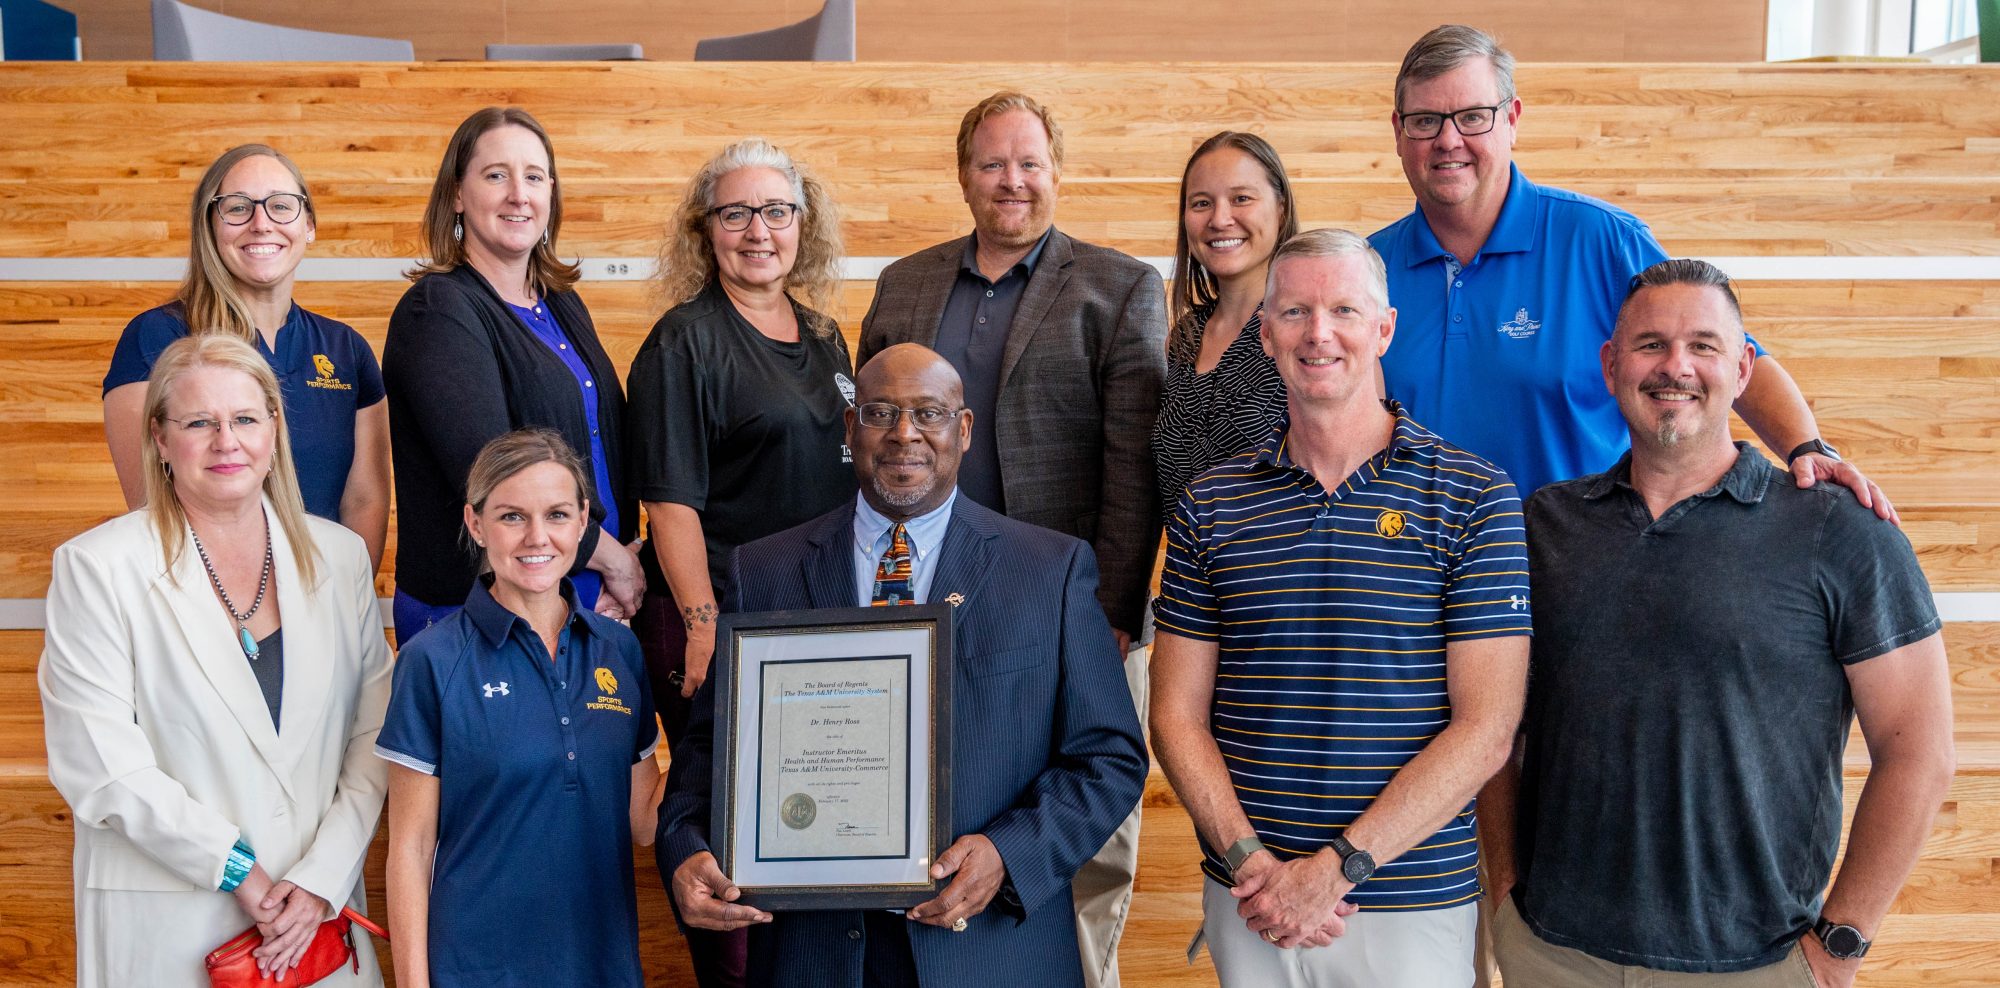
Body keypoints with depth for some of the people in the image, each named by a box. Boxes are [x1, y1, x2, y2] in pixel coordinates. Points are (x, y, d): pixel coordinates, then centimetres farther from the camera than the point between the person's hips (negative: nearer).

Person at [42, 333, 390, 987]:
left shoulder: (340, 556, 4)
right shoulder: (96, 567, -5)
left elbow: (374, 737, 3)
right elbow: (97, 763, -11)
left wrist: (323, 878, -8)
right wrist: (238, 869, -12)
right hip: (165, 929, -3)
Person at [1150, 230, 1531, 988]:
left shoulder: (1474, 498, -5)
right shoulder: (1209, 505, 3)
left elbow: (1486, 728, -10)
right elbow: (1178, 714, 3)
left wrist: (1337, 868, -15)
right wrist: (1251, 862, -11)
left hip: (1413, 907, -2)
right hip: (1245, 901, 2)